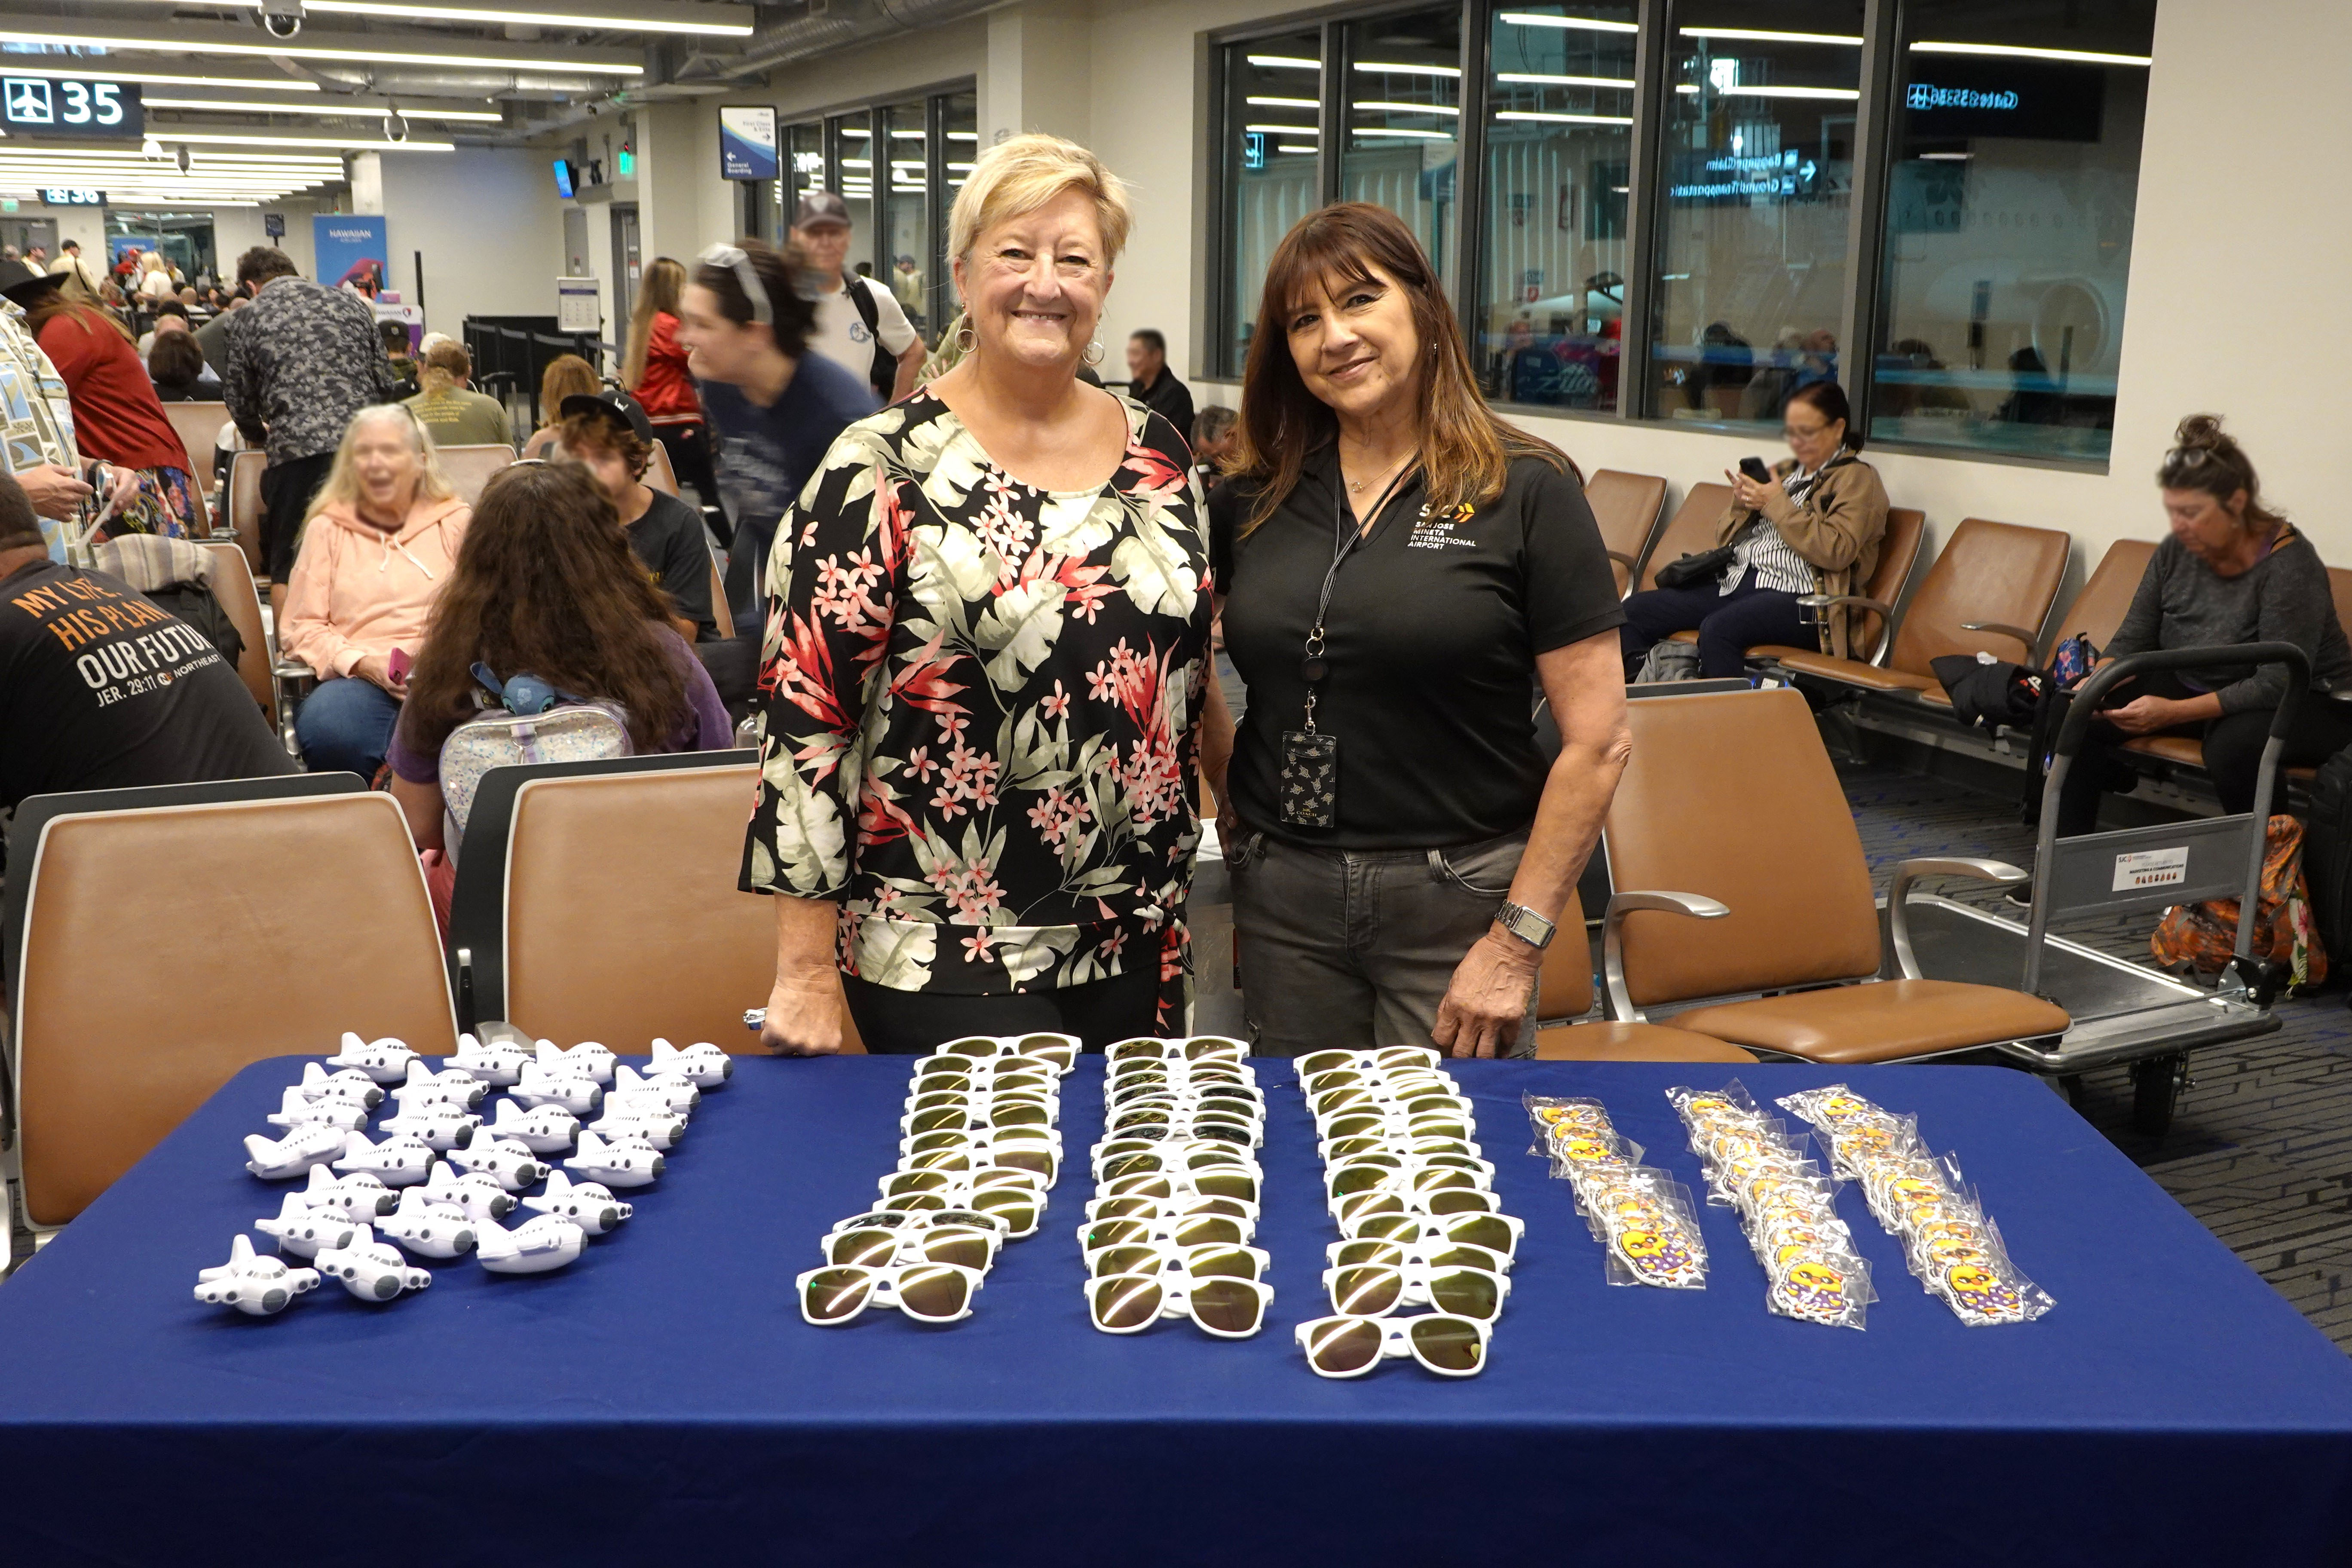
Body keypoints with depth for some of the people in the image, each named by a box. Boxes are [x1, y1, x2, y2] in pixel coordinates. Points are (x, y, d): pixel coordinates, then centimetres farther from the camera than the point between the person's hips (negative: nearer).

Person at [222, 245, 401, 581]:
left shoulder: (246, 319, 9)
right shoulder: (349, 301, 16)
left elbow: (239, 399, 14)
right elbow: (386, 380, 15)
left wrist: (262, 436, 34)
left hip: (297, 453, -2)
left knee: (292, 574, 6)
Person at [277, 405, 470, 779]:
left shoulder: (456, 522, 17)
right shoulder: (328, 527, 18)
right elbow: (300, 627, 12)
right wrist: (362, 662, -7)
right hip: (355, 678, 1)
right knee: (328, 732, -35)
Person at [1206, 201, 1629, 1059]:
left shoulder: (1527, 491, -7)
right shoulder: (1254, 499, 5)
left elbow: (1596, 742, -10)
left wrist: (1517, 941, -13)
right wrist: (1225, 787, 5)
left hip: (1457, 898, -3)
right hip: (1282, 893, 4)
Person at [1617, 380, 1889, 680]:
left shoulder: (1857, 479, 3)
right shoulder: (1784, 472, 23)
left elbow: (1837, 552, -15)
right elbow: (1724, 539, 24)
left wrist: (1777, 504, -12)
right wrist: (1741, 505, 2)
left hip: (1795, 595, -8)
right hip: (1735, 580, 8)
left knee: (1717, 629, -37)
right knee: (1634, 611, -8)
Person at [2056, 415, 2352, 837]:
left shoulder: (2289, 565, -23)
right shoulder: (2176, 551, -5)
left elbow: (2278, 684, -28)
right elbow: (2133, 640, 0)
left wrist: (2174, 713, -36)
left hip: (2302, 704, -6)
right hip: (2196, 687, 6)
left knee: (2234, 744, -38)